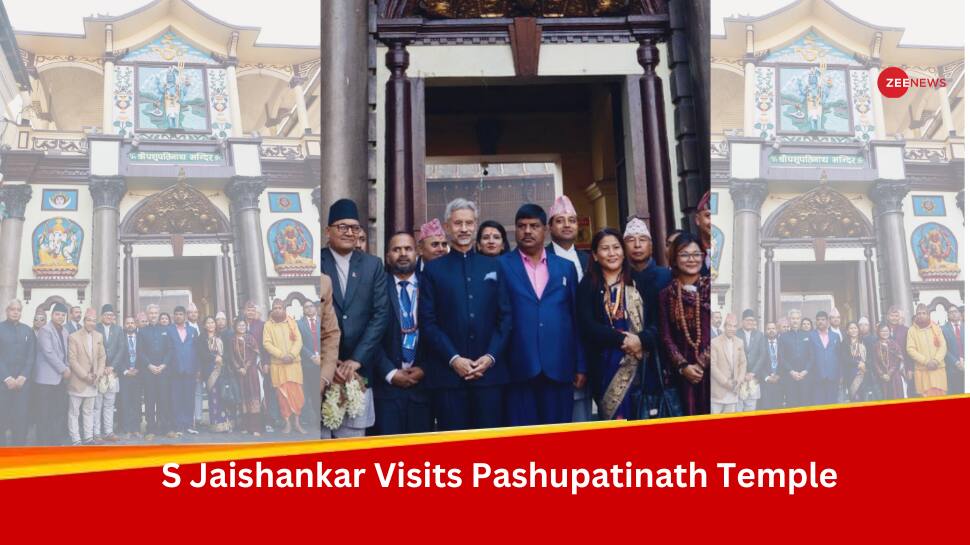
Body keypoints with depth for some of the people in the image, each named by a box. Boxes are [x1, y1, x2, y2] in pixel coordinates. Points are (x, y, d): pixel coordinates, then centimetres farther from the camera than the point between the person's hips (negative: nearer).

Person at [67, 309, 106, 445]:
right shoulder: (74, 337, -9)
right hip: (77, 381, -5)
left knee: (89, 411, 12)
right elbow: (72, 360, -12)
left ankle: (88, 437, 18)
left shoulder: (99, 336, 8)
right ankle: (75, 440, 5)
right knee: (74, 412, 1)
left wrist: (98, 373, -2)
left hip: (92, 381, 5)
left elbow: (102, 357, 12)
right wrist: (85, 375, -15)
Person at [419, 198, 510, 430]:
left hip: (490, 370, 1)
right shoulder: (433, 270, 7)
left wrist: (491, 356, -5)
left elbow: (505, 316, 7)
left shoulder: (494, 267, 12)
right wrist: (453, 359, -9)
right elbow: (427, 322, 0)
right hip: (448, 373, -1)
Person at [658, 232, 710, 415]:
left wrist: (702, 362, -9)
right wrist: (682, 366, -8)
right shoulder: (667, 294, 8)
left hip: (712, 365, -1)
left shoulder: (710, 287, 3)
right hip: (688, 372, 1)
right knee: (693, 414, 4)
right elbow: (666, 336, 5)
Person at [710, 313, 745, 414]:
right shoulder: (714, 342, -9)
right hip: (718, 389, -5)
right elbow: (712, 365, -12)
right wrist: (726, 382, -14)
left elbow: (743, 363, 12)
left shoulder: (740, 342, 9)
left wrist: (739, 380, -3)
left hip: (733, 389, 5)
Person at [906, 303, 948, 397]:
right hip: (922, 370, -2)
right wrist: (926, 361, -13)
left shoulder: (936, 328, 9)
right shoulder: (912, 330, 2)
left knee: (940, 396, 0)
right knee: (925, 397, -6)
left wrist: (936, 361, -11)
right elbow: (910, 349, -4)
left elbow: (943, 346, 4)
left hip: (938, 368, 2)